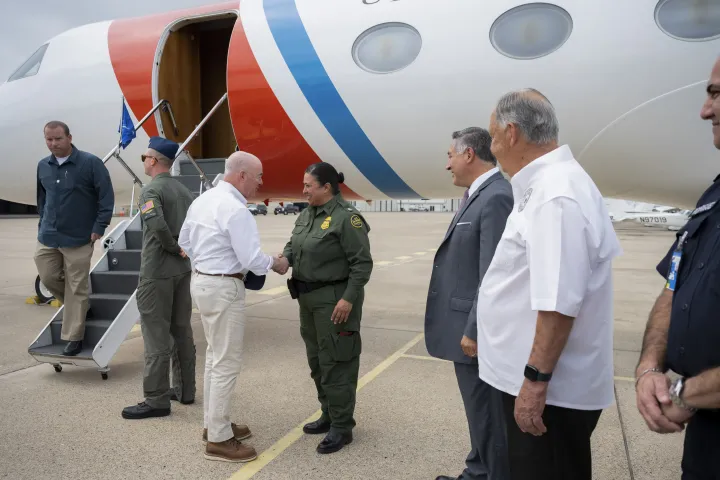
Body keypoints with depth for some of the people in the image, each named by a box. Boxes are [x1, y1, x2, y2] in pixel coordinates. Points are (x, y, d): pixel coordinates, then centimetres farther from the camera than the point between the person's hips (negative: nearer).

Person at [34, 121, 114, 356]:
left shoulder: (90, 163, -11)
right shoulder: (43, 166, 5)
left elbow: (106, 196, -11)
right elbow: (42, 197, 20)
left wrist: (99, 227, -14)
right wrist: (43, 224, 16)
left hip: (78, 238, -5)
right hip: (47, 237, 5)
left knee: (77, 289, 2)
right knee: (48, 278, 11)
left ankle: (73, 337, 14)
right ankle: (77, 309, 38)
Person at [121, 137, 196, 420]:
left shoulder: (151, 190, -13)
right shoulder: (184, 190, 11)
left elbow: (157, 225, -29)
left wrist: (174, 247, -14)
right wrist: (185, 248, 5)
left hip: (157, 273, -8)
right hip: (183, 270, 8)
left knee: (157, 335, -2)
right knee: (182, 331, 14)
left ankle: (157, 400, 6)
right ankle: (185, 390, 24)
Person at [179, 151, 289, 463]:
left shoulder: (202, 200, 8)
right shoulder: (235, 209, -21)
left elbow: (185, 242, 15)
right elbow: (251, 258, -23)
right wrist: (276, 264, -5)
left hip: (201, 281, 10)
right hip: (224, 288, -10)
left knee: (215, 356, 19)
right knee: (227, 363, 0)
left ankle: (214, 424, 32)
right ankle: (218, 440, 10)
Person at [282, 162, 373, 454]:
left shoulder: (346, 217, -16)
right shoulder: (306, 215, 10)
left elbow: (362, 263, -17)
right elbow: (294, 243, 19)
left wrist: (348, 299, -22)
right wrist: (285, 257, -4)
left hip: (334, 299, -9)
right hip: (308, 298, 9)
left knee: (335, 362, -2)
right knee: (317, 360, 17)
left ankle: (342, 427, 11)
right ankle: (329, 415, 33)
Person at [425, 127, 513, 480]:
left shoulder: (496, 198, -20)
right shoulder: (478, 195, 12)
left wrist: (474, 331, -21)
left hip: (477, 331, -10)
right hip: (468, 326, 10)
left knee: (489, 415, 5)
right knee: (480, 411, 23)